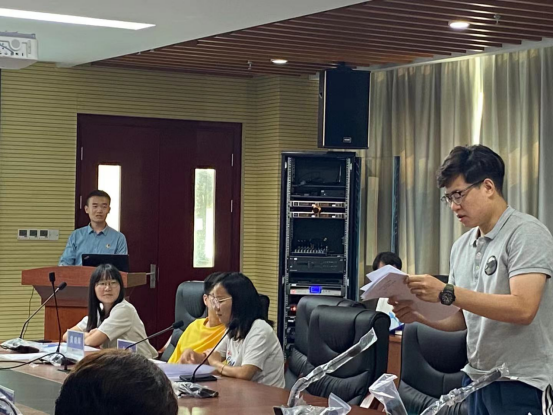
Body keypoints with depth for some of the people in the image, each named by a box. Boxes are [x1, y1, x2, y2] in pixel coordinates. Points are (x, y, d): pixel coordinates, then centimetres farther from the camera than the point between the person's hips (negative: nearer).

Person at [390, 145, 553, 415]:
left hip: (521, 385, -7)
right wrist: (418, 315, -4)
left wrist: (446, 293, -25)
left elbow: (523, 309, -23)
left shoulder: (526, 234, -11)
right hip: (476, 380, 7)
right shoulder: (462, 246, 11)